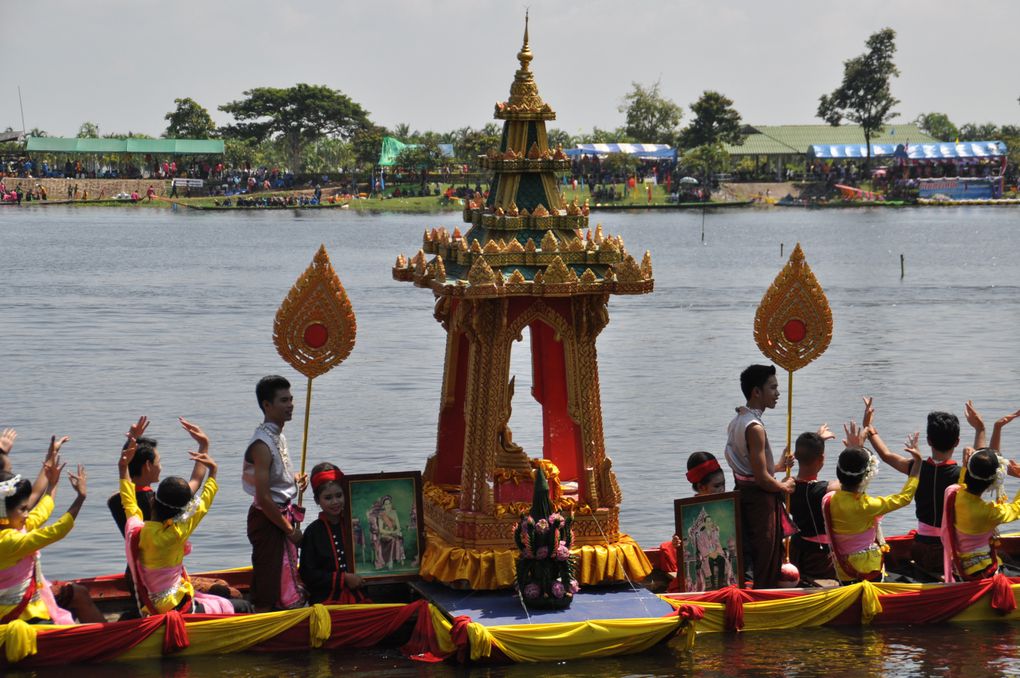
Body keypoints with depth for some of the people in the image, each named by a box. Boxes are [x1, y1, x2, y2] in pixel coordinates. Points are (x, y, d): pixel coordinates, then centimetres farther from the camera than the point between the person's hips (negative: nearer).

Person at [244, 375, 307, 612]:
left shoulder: (278, 435, 9)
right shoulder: (262, 444, -21)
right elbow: (263, 498, -24)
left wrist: (293, 479, 5)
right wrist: (290, 529, -17)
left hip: (282, 516, 10)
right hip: (268, 520, -10)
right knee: (268, 593, -4)